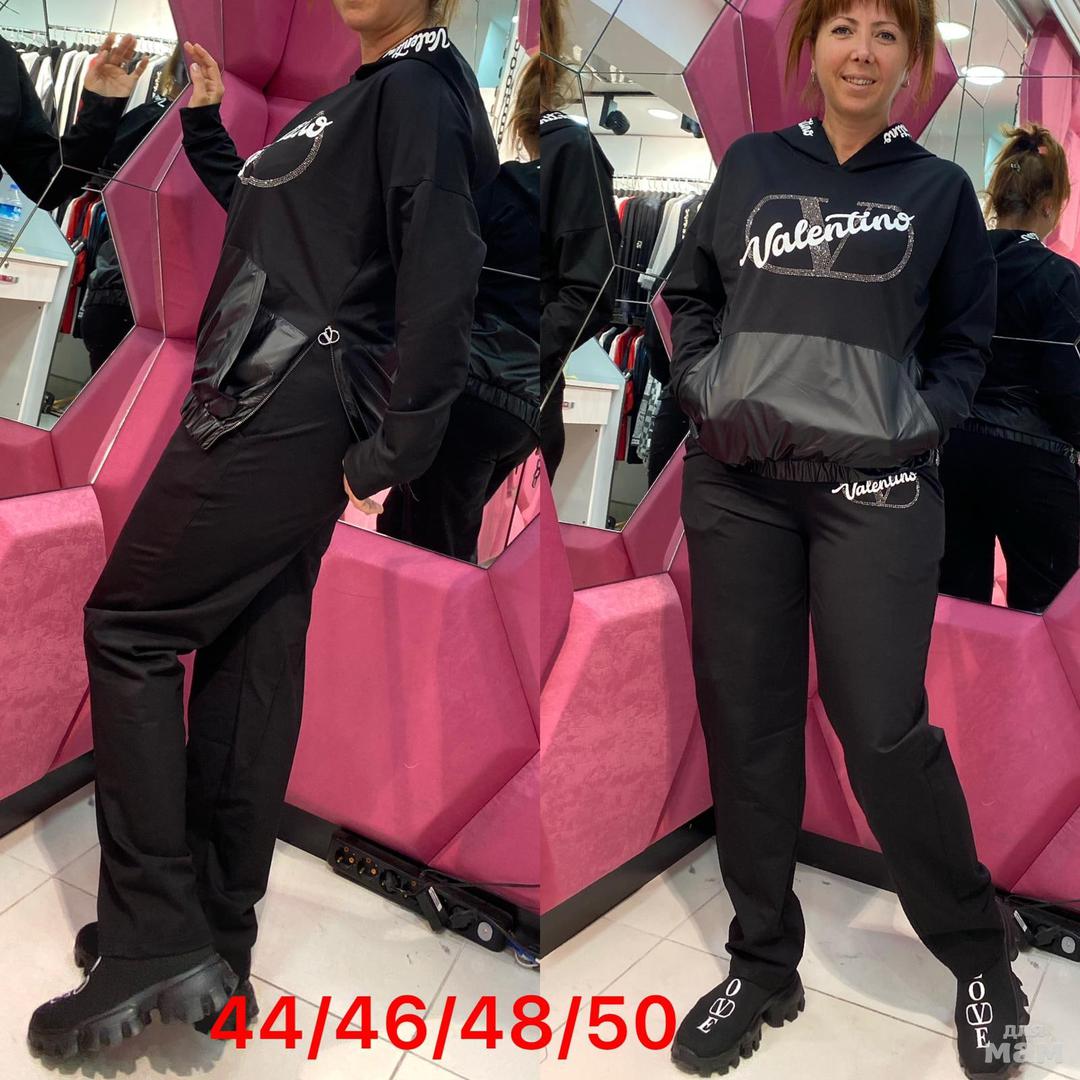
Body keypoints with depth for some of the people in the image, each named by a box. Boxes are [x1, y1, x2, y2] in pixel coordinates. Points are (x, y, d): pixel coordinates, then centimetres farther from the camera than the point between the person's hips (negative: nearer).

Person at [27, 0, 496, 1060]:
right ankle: (211, 951, 20)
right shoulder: (365, 97, 23)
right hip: (288, 418, 10)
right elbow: (275, 220, 32)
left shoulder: (419, 92, -7)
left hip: (280, 411, -10)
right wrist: (206, 127, 27)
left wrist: (392, 453, -17)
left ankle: (154, 942, 0)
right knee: (249, 665, 9)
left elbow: (440, 281, -17)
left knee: (130, 626, -4)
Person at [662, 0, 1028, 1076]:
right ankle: (761, 965, 21)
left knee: (883, 727, -7)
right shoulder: (749, 163, 13)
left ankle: (980, 959, 18)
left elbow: (964, 340, 14)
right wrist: (704, 387, 3)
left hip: (874, 483, -2)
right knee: (744, 720, 4)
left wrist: (928, 417, -3)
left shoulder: (940, 187, 11)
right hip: (736, 479, 2)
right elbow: (688, 293, 18)